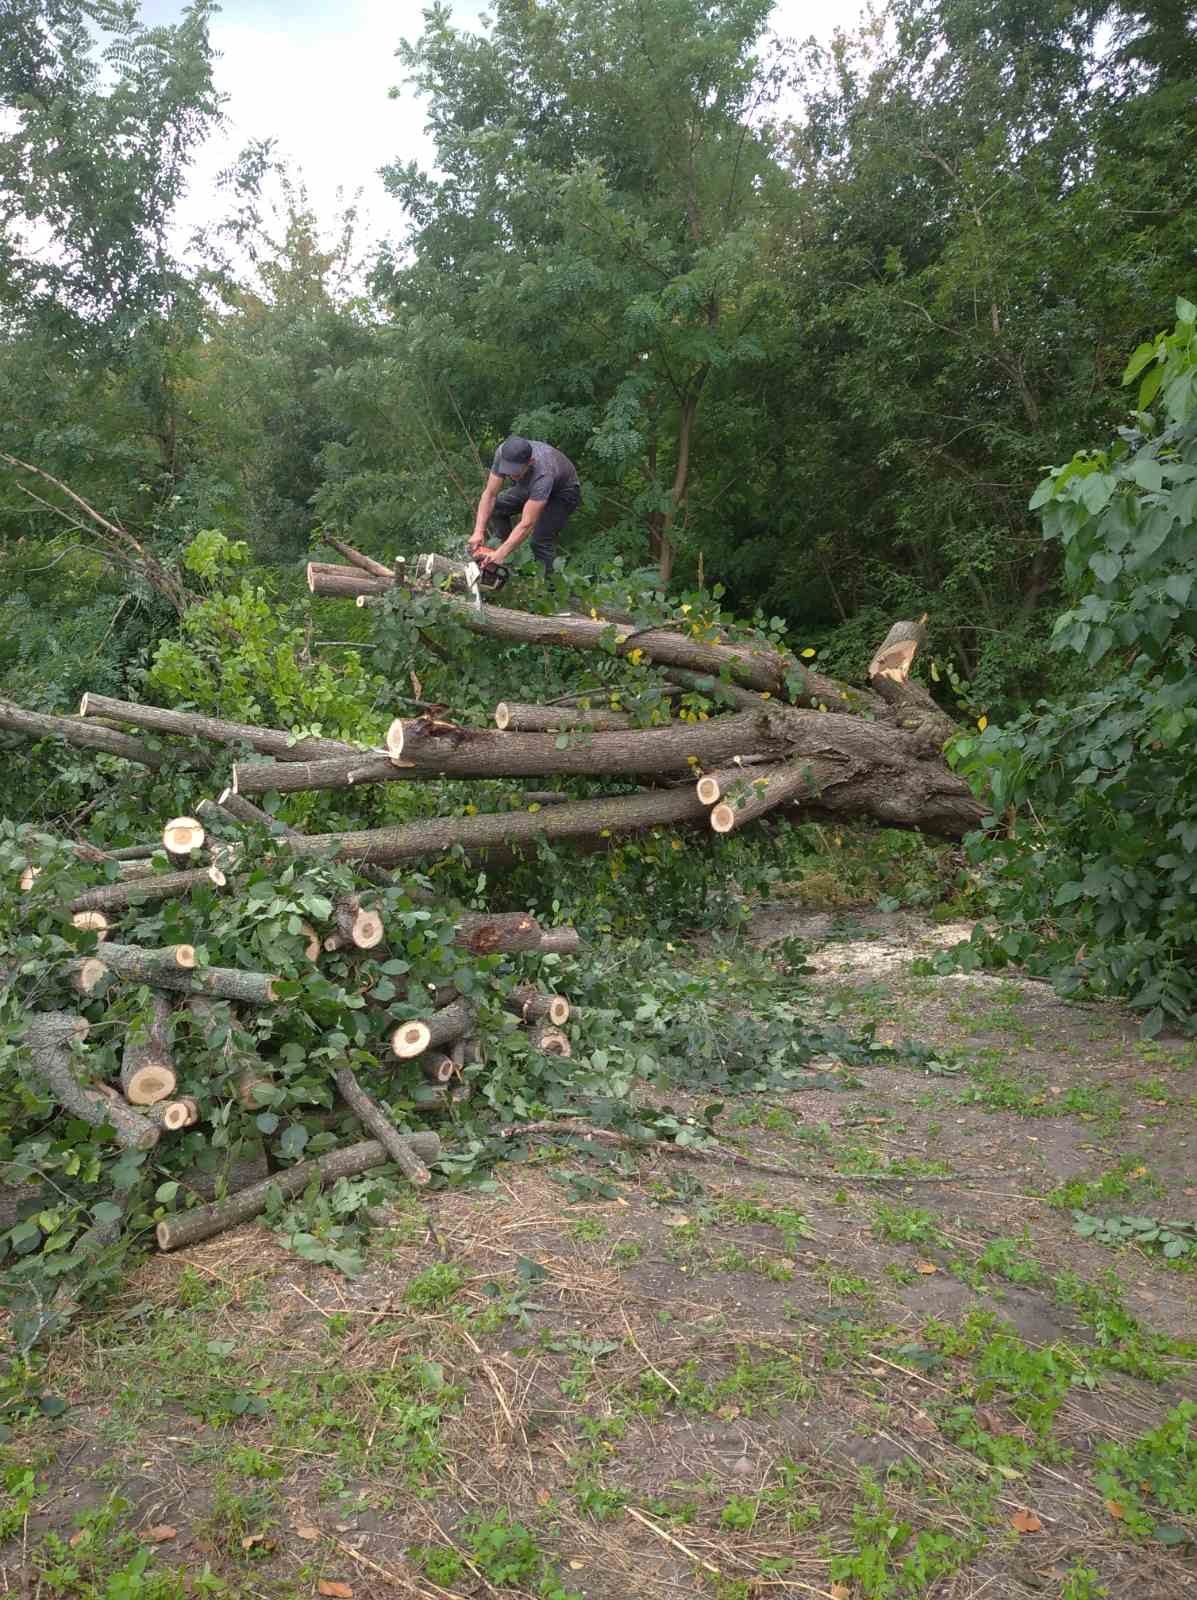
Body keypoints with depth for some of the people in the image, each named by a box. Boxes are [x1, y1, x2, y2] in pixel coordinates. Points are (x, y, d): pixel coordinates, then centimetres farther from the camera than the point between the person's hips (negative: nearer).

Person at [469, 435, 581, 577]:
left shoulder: (542, 474, -45)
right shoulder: (503, 453, -30)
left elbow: (526, 524, -47)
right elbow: (490, 495, -22)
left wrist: (500, 555, -53)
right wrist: (478, 532, -32)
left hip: (562, 493, -6)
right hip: (530, 486, 6)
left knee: (541, 541, -23)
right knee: (494, 507, -9)